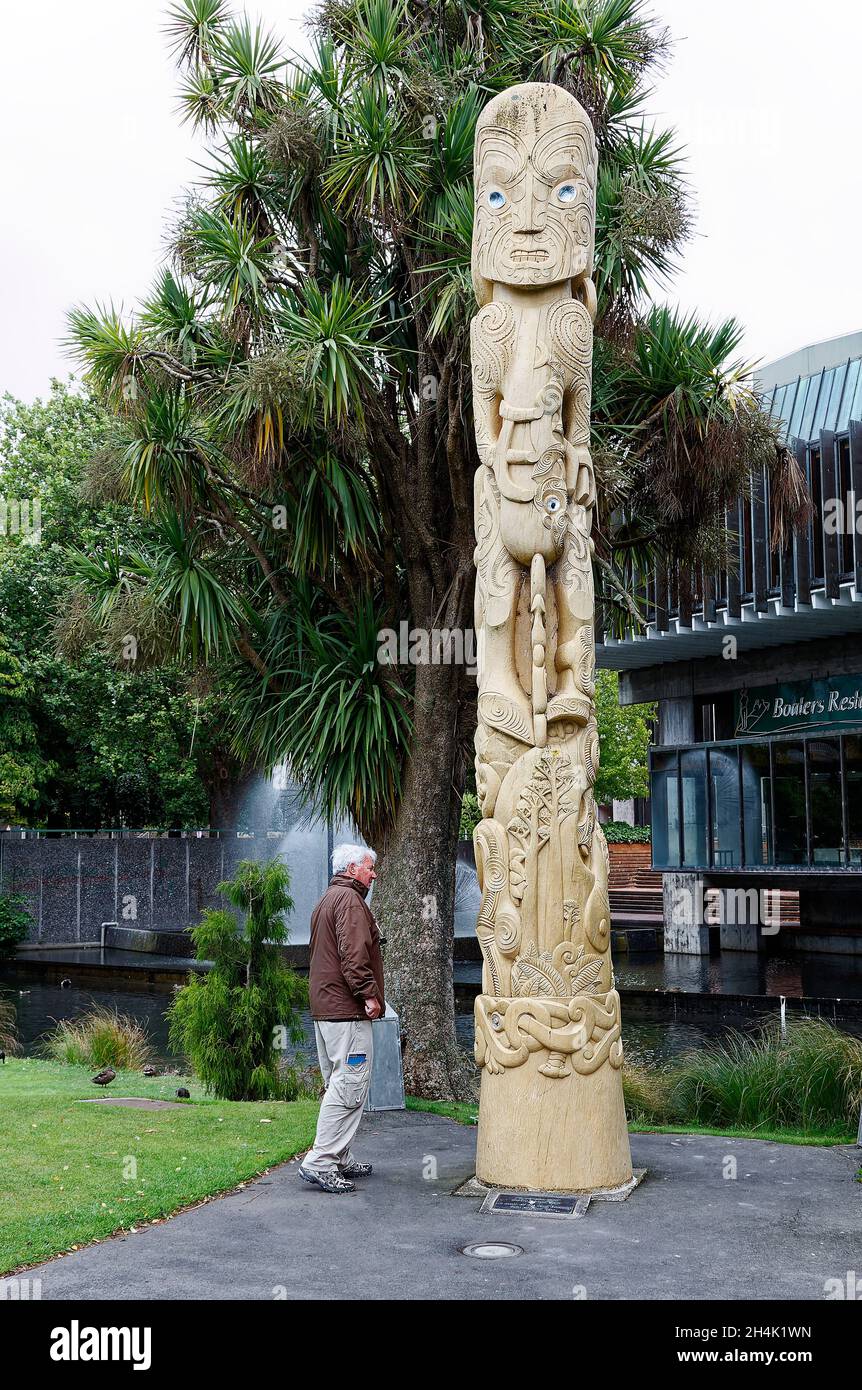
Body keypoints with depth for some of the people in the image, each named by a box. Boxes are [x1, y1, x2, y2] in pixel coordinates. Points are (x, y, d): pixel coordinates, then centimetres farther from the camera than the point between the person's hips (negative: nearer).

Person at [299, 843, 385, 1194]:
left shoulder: (327, 900, 24)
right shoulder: (349, 899, -10)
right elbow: (353, 954, -21)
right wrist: (369, 993, -20)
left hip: (324, 1007, 11)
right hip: (347, 1010, -11)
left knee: (339, 1085, 15)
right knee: (350, 1087, -11)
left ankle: (340, 1160, 20)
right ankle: (320, 1163, -13)